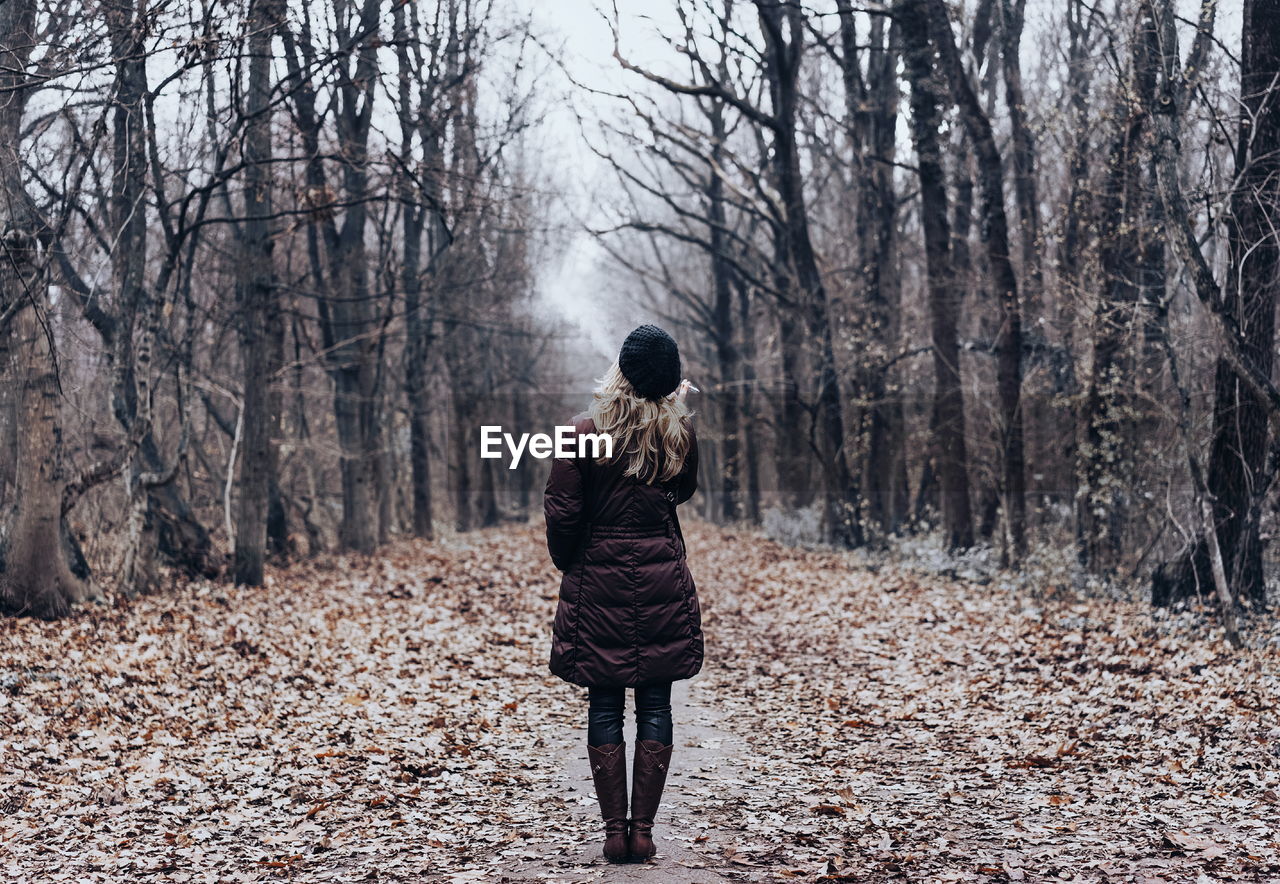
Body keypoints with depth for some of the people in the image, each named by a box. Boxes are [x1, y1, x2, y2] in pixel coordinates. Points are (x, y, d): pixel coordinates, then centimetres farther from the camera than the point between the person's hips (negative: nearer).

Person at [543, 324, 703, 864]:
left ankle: (615, 832, 6)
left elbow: (561, 513, -8)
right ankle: (643, 831, 6)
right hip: (664, 585, 2)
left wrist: (567, 564, 10)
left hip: (599, 582, -2)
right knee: (655, 706, 6)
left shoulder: (587, 431, -10)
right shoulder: (681, 433, -2)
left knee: (604, 707, 5)